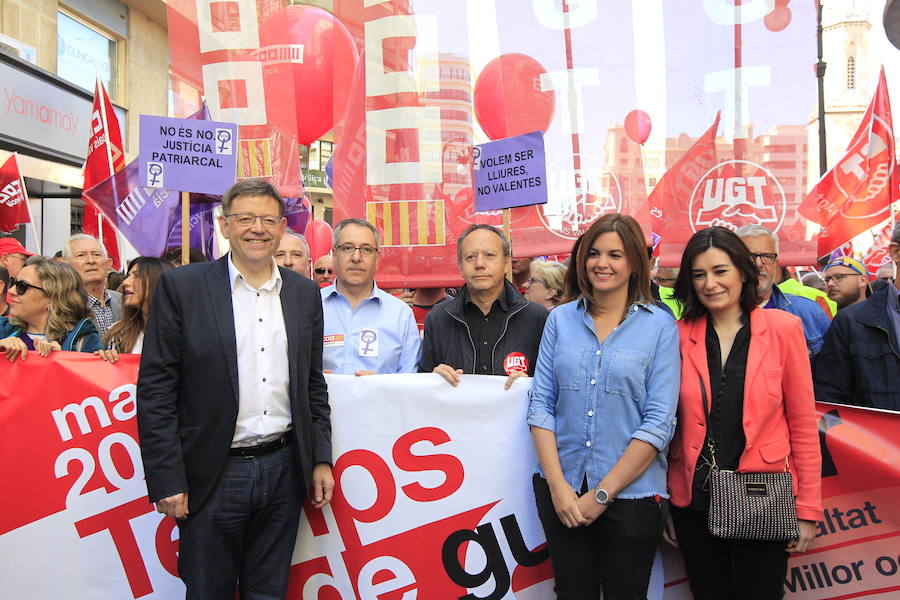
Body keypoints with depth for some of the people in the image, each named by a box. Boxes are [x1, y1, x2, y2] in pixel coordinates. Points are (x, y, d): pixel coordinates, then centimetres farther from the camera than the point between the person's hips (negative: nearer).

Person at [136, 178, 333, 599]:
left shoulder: (305, 294, 7)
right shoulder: (181, 287, -5)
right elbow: (156, 389, -7)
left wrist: (321, 460, 7)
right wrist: (166, 481, -11)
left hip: (284, 469, 4)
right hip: (213, 474, -3)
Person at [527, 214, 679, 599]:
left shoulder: (660, 326, -4)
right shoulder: (561, 319, 4)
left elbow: (659, 422, -9)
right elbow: (540, 404, 1)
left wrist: (603, 493, -11)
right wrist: (557, 485, -9)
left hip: (630, 492, -2)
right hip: (562, 492, 2)